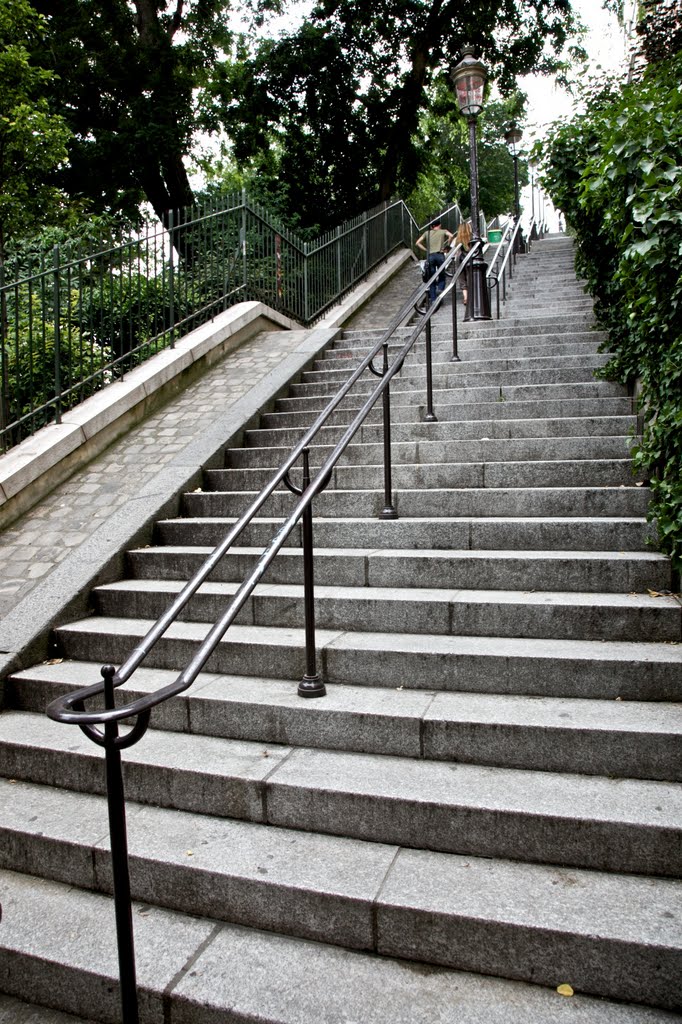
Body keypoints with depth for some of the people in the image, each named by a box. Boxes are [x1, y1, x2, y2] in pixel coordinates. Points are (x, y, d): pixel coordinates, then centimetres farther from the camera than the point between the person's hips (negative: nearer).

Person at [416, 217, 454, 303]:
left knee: (432, 278, 6)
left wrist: (426, 250, 10)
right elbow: (451, 235, -10)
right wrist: (445, 247, -2)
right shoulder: (443, 231, 11)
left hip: (430, 256, 2)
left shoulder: (427, 233, 17)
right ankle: (440, 289, -20)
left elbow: (417, 243, 10)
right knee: (442, 275, 9)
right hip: (440, 255, -2)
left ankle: (433, 299, 3)